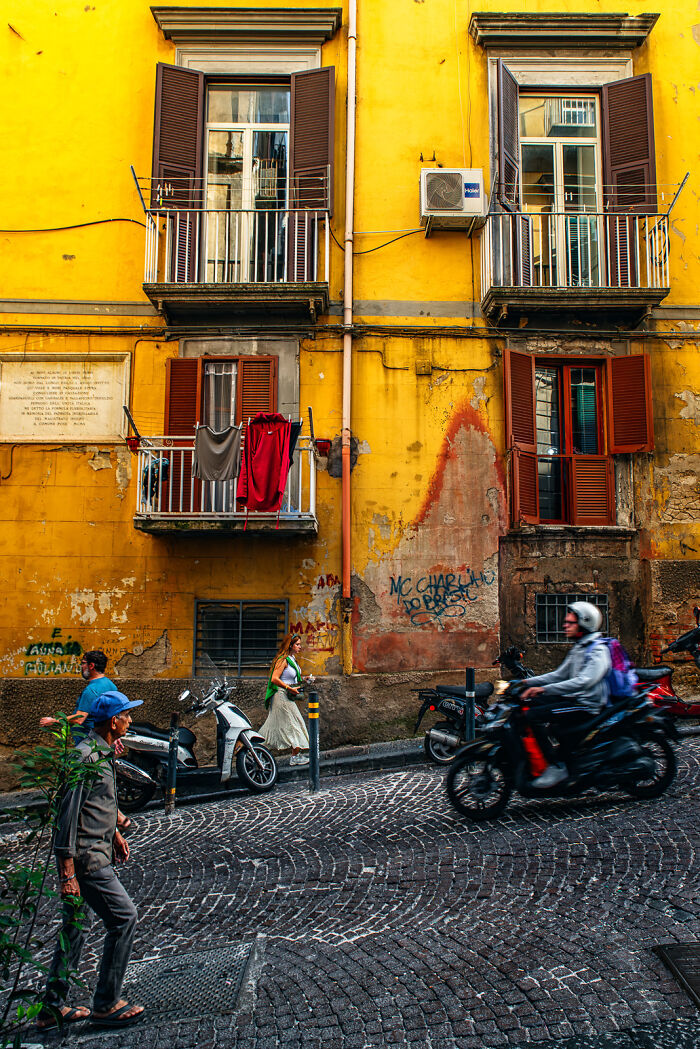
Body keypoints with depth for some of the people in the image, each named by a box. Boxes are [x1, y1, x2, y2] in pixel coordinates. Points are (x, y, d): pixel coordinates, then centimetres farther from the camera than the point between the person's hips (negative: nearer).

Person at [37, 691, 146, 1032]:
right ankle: (105, 1004, 10)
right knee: (124, 917, -3)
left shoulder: (103, 753, 11)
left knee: (74, 926, 16)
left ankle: (52, 1009, 27)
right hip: (86, 857, -10)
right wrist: (67, 871, -23)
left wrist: (114, 833, 27)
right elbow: (69, 812, -23)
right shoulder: (86, 755, -21)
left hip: (94, 850, 10)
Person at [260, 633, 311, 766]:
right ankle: (295, 756, 0)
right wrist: (290, 688, -22)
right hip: (281, 695, -9)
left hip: (288, 696, 9)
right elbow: (274, 679, -22)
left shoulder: (292, 659, 12)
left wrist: (303, 679, 10)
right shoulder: (283, 660, -16)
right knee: (293, 724, -5)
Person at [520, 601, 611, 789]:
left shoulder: (598, 650, -15)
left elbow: (584, 682, -30)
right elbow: (560, 674, 19)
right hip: (573, 698, 10)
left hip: (587, 705, -10)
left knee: (533, 716, -22)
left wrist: (544, 689, -35)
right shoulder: (579, 648, 17)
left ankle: (556, 767, -19)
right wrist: (528, 682, 7)